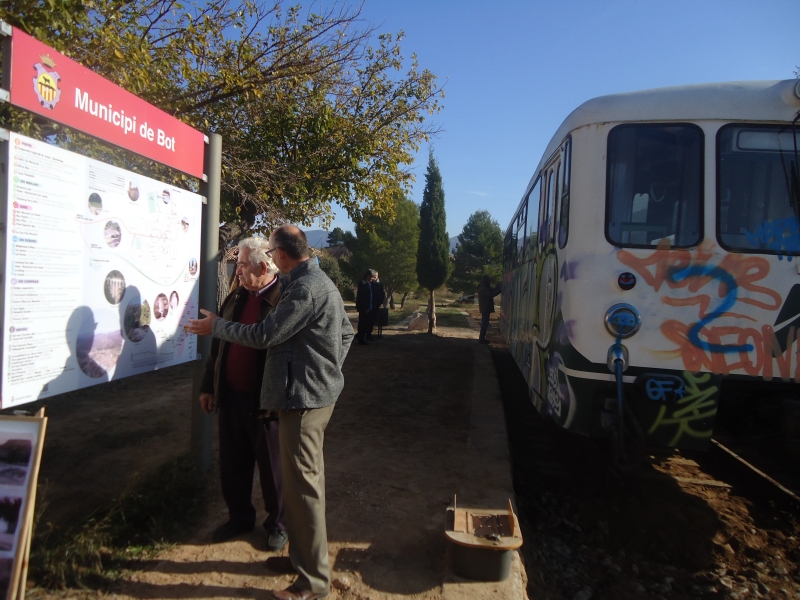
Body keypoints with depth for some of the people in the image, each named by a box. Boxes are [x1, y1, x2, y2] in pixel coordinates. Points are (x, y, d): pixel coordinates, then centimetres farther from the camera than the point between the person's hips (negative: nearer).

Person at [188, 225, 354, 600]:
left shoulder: (304, 289, -19)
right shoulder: (321, 282, 13)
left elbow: (264, 336, -18)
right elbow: (346, 332, 19)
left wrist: (216, 326, -4)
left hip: (304, 396, -11)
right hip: (317, 391, 11)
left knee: (302, 484, -2)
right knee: (307, 479, 19)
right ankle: (305, 555, 35)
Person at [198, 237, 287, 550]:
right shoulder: (235, 297, 8)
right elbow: (218, 344, 15)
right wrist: (208, 386, 16)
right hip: (230, 397, 7)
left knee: (272, 468, 10)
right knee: (232, 465, 18)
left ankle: (277, 523, 31)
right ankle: (240, 517, 39)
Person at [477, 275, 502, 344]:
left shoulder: (485, 288, 14)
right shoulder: (483, 289, -18)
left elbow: (492, 290, 21)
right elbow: (491, 294, -27)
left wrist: (499, 287, 7)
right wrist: (500, 289, -20)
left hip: (485, 308, 11)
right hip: (485, 308, -11)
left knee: (484, 323, 15)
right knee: (485, 323, -9)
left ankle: (482, 338, 21)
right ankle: (481, 339, -7)